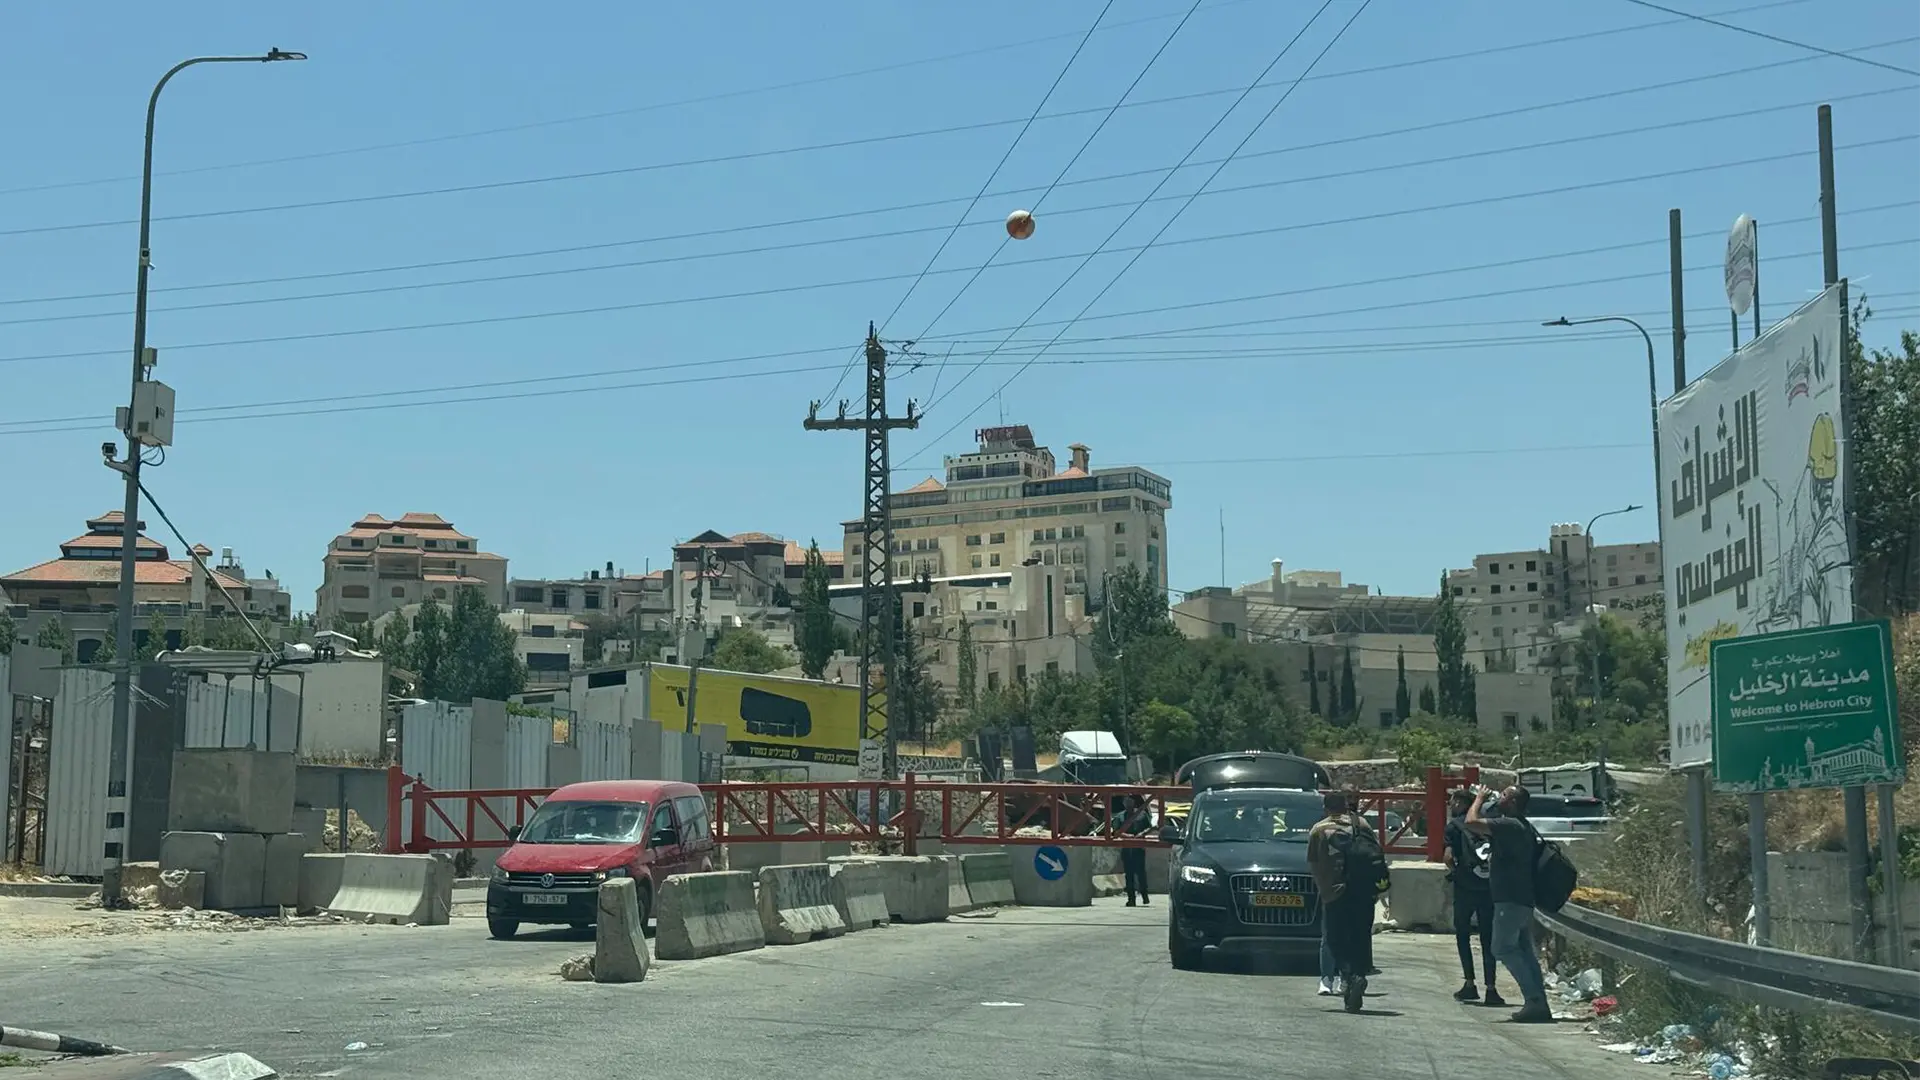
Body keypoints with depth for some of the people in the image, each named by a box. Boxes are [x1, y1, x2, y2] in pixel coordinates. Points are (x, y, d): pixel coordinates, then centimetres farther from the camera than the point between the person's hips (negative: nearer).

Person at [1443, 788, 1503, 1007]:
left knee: (1462, 936, 11)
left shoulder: (1454, 825, 0)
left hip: (1465, 887, -3)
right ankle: (1491, 989, -2)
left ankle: (1470, 984, 5)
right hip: (1488, 887, 3)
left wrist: (1453, 870, 6)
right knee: (1487, 940, 5)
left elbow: (1448, 855, -11)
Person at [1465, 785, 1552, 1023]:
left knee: (1503, 947, -8)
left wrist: (1480, 798, -6)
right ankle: (1539, 1004, 8)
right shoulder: (1524, 827, 16)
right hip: (1523, 899, 10)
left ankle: (1534, 1000, -14)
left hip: (1510, 899, -10)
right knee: (1525, 952, 10)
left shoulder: (1509, 825, -16)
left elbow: (1472, 822, -19)